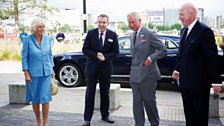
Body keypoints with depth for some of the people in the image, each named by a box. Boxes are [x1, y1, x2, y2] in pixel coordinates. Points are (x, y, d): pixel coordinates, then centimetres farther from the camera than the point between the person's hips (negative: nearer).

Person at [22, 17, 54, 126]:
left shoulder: (47, 39, 2)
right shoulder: (28, 40, -7)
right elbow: (24, 58, -4)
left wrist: (52, 70, 9)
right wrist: (26, 73, -9)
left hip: (46, 73, 2)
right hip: (33, 73, -2)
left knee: (45, 98, -3)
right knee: (35, 99, 8)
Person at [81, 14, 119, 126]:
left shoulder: (113, 35, 0)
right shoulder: (91, 33, -2)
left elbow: (115, 52, -1)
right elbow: (85, 49, -4)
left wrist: (105, 57, -17)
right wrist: (96, 55, -18)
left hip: (106, 67, 1)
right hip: (92, 67, -1)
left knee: (105, 93, 11)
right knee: (90, 93, 1)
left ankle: (105, 115, 26)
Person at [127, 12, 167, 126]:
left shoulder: (149, 34, -10)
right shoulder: (133, 35, 13)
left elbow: (163, 50, -9)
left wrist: (151, 58, -17)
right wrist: (133, 69, 14)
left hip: (147, 75, -6)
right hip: (135, 75, 6)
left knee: (149, 101, 5)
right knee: (137, 102, 7)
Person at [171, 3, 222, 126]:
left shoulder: (204, 31, -16)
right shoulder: (184, 31, 10)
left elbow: (212, 57, -16)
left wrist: (216, 81, -16)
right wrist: (177, 69, 12)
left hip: (199, 82, -8)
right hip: (185, 81, 8)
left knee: (200, 116, 7)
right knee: (189, 113, 18)